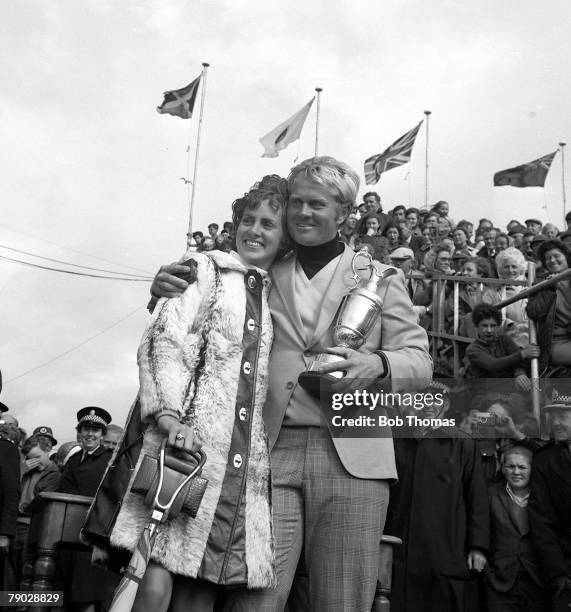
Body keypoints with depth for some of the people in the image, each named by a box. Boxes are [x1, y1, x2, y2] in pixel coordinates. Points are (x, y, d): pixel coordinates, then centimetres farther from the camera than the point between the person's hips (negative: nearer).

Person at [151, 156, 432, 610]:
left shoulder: (380, 277, 13)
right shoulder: (264, 276, 17)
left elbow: (420, 360, 8)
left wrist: (377, 363, -14)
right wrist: (170, 290, 3)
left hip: (351, 457, 0)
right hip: (272, 452, 1)